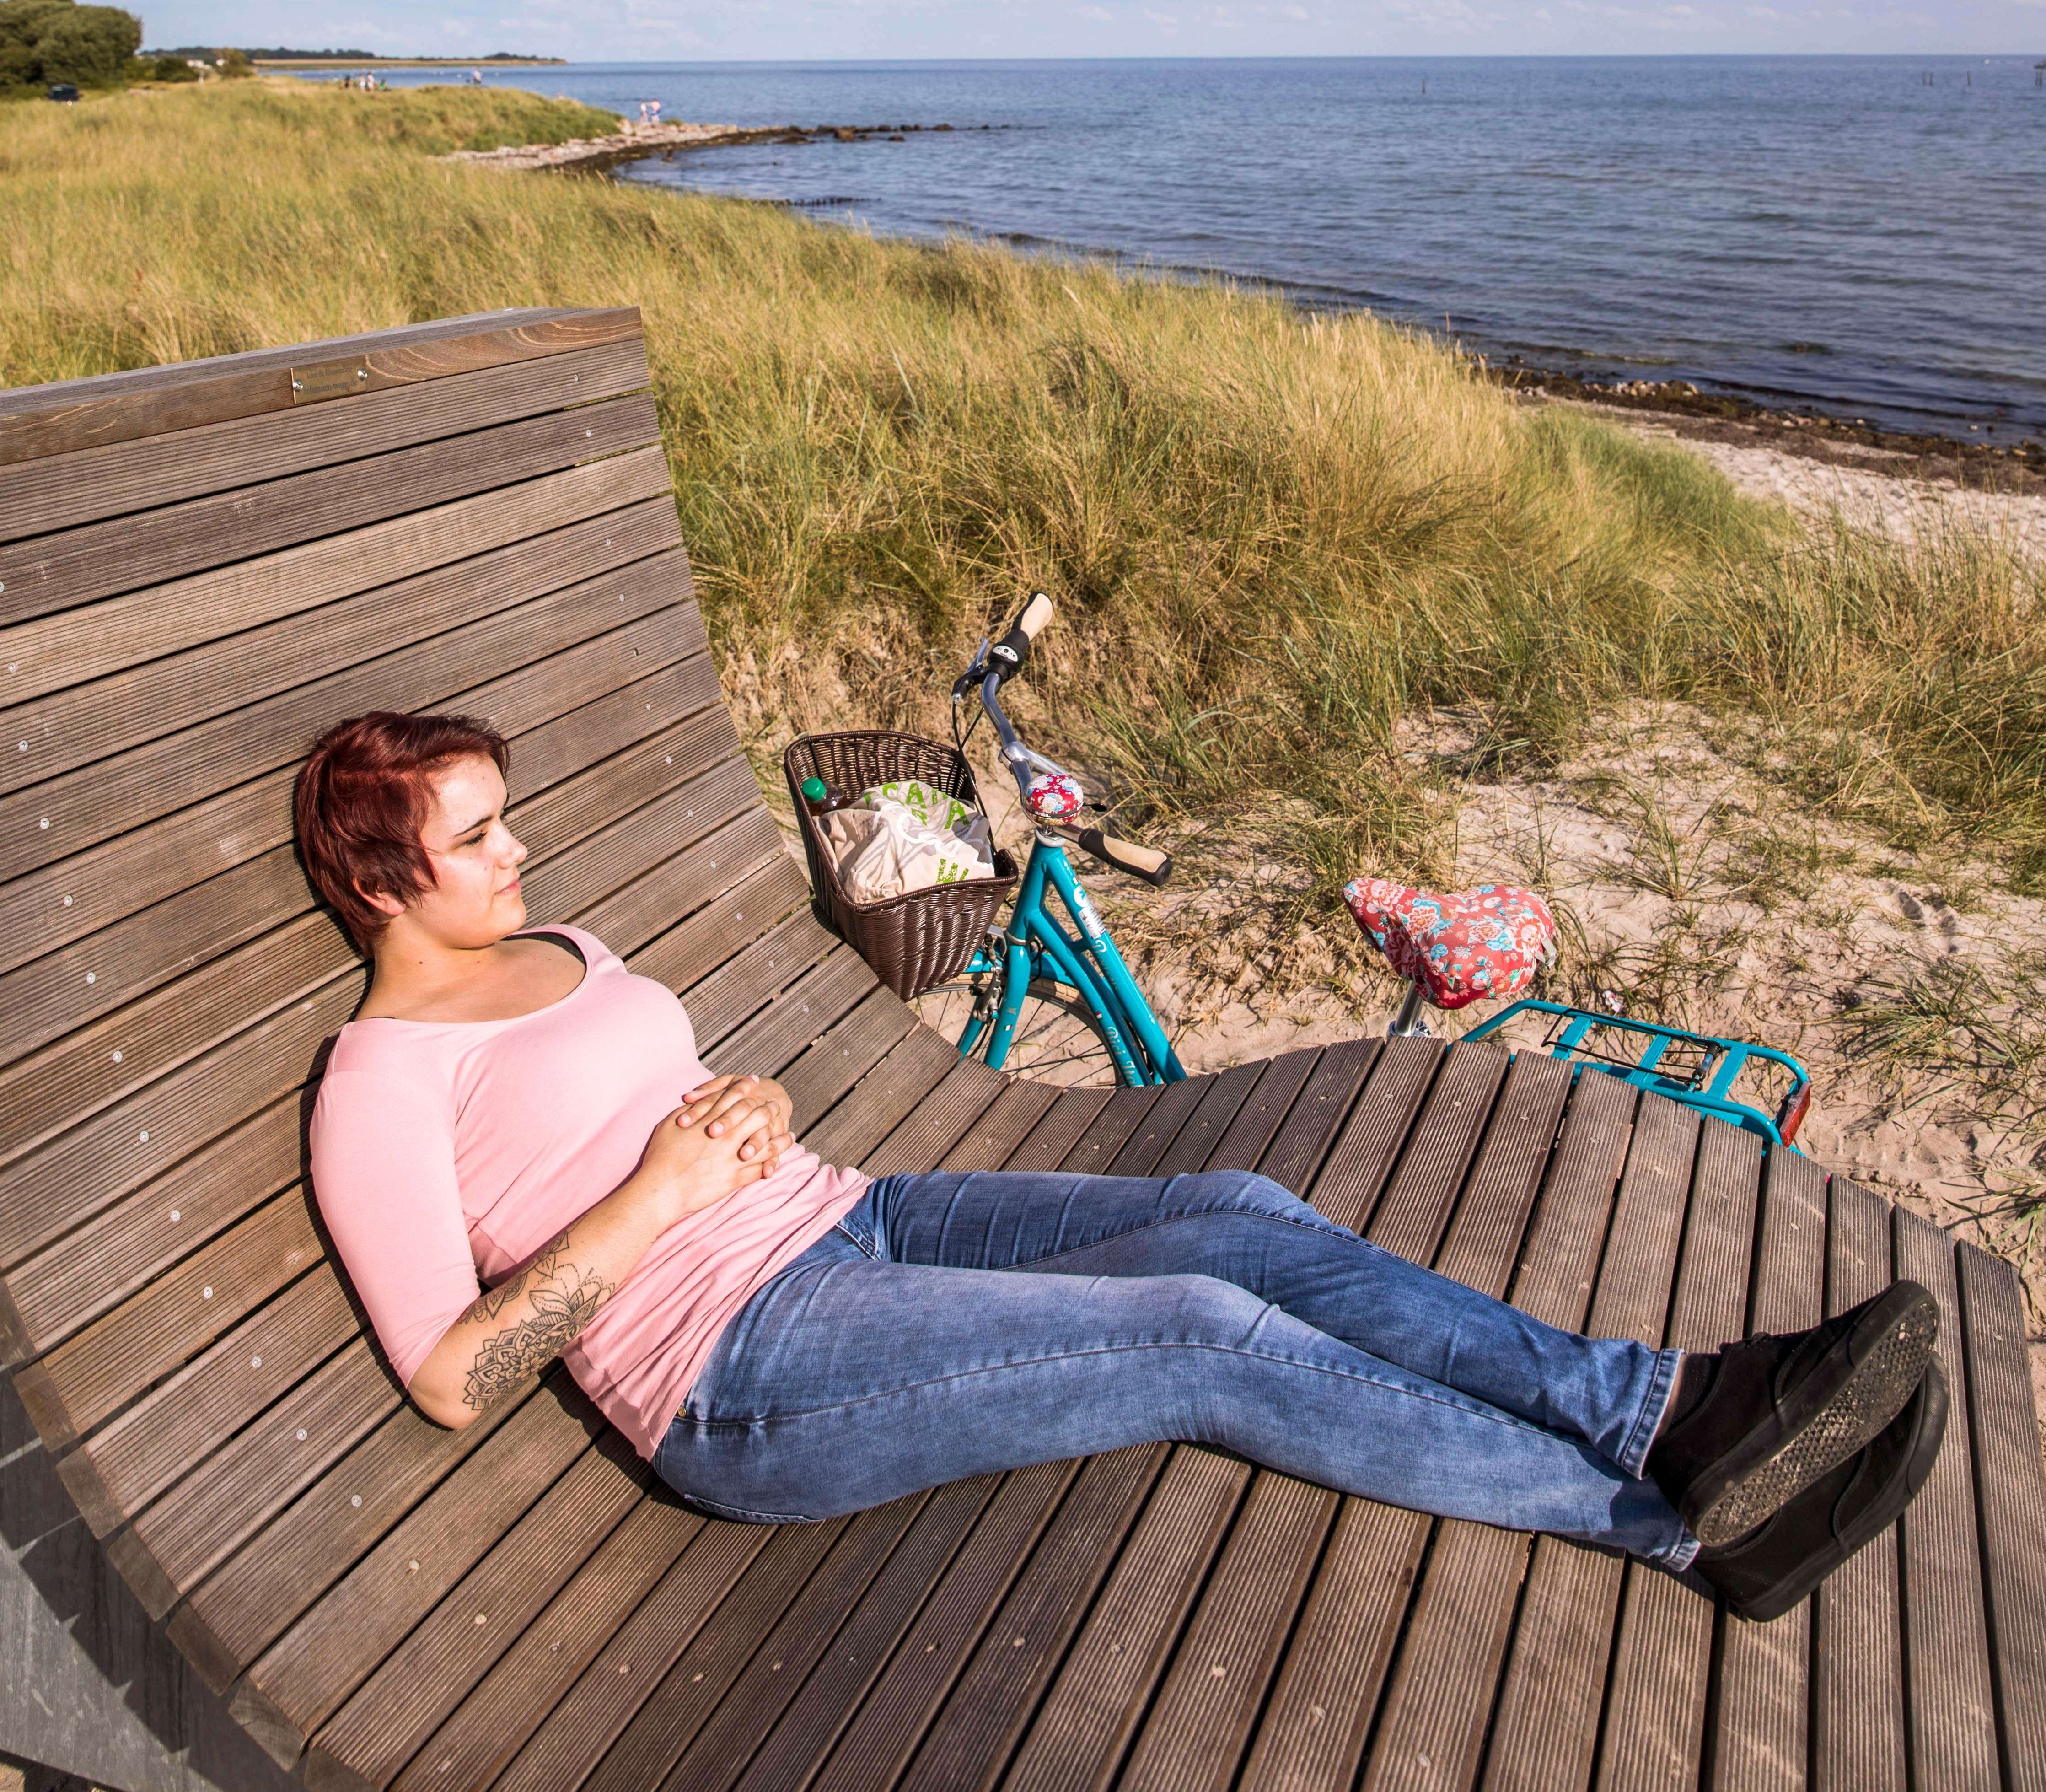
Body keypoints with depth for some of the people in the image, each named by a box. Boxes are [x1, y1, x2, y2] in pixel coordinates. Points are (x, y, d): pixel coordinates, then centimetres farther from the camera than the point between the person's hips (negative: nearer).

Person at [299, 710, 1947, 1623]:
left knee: (1246, 1222, -12)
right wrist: (661, 1192, -15)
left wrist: (751, 1105, 2)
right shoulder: (381, 1079, -5)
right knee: (1213, 1340, -21)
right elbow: (453, 1376, -11)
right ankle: (1686, 1515, -9)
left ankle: (1670, 1404, -9)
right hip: (745, 1375, -7)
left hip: (849, 1222, 8)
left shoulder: (555, 950, 18)